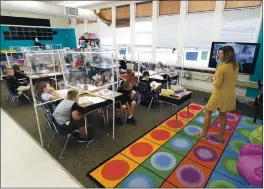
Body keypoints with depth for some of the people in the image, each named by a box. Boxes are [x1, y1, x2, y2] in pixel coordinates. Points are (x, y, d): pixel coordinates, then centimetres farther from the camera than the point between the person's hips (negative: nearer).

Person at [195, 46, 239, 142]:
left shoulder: (221, 67, -23)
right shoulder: (236, 65, 1)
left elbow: (217, 84, -21)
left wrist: (214, 79, -1)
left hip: (220, 94, -7)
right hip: (230, 94, 7)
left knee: (208, 112, 9)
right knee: (223, 114, 19)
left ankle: (204, 133, 19)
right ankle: (221, 135, 31)